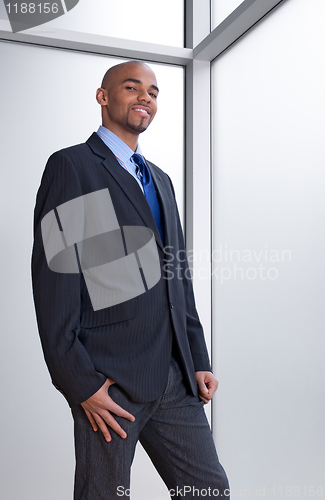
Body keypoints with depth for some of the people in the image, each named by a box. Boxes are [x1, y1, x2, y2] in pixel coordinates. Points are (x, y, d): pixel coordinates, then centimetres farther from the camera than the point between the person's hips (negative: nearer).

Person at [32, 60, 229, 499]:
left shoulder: (161, 179, 18)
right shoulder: (71, 166, -4)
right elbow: (54, 279, -12)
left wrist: (199, 361, 12)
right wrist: (80, 383, -15)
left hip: (175, 378, 7)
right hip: (110, 381, -6)